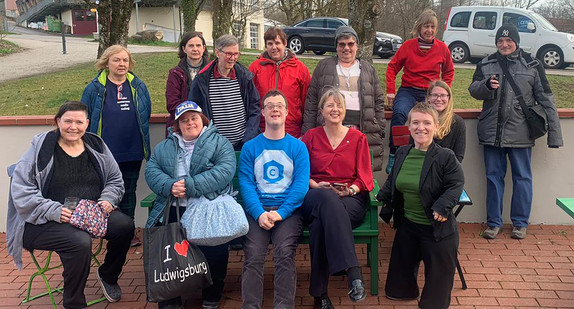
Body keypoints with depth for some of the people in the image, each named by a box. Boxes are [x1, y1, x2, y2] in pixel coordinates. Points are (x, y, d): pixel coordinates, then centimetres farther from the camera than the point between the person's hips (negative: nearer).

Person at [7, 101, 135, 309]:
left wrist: (107, 200, -6)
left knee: (125, 226, -21)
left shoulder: (96, 146, 8)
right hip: (45, 222, -4)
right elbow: (20, 190, -11)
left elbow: (115, 180, 17)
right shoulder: (41, 148, -5)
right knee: (80, 242, -34)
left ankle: (107, 275, 10)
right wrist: (54, 211, -22)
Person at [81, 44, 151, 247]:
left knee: (129, 193, 13)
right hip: (106, 153, -3)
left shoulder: (138, 87, 7)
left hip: (133, 152, 3)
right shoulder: (95, 88, -1)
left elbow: (146, 116, 14)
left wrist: (145, 145, 11)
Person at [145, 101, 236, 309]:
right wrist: (169, 186, -11)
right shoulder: (164, 147, 24)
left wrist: (190, 186, -15)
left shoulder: (219, 143, 10)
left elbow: (225, 170, -7)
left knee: (214, 248, -26)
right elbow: (151, 170, 10)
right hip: (173, 210, 3)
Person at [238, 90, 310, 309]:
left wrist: (280, 213, -14)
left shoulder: (297, 147, 10)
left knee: (285, 253, -24)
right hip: (257, 210, 1)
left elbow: (301, 184, 0)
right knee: (253, 256, -21)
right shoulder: (250, 147, 12)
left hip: (288, 210, 0)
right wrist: (259, 213, -14)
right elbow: (246, 184, 3)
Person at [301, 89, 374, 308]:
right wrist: (316, 186, -8)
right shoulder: (311, 136, 17)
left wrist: (351, 189, -13)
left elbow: (365, 176, 8)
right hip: (316, 196, 1)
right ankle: (353, 272, -43)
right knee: (327, 199, -40)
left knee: (320, 222, -37)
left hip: (351, 199, 0)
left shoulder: (357, 138, 14)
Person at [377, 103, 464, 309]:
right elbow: (392, 181, 14)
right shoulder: (402, 153, 1)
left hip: (436, 228, -5)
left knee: (438, 271, 7)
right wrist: (382, 197, 0)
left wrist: (442, 206, -27)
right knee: (401, 263, 21)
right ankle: (406, 292, 47)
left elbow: (456, 185, -16)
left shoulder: (445, 157, -17)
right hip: (407, 224, 6)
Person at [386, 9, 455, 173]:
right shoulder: (408, 46, 3)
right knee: (399, 113, -33)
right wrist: (390, 91, 0)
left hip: (430, 93, 1)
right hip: (408, 91, -1)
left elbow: (449, 72, 21)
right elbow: (392, 67, 9)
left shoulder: (442, 48, 7)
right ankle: (393, 156, -29)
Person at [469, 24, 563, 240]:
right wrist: (486, 85, -19)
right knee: (493, 177, 9)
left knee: (522, 177, 7)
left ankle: (520, 223, 21)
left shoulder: (532, 66, 1)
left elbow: (546, 99, 2)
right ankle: (493, 223, 20)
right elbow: (473, 90, 5)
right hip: (492, 132, 2)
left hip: (520, 133, -2)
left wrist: (554, 133, -2)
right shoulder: (486, 64, 8)